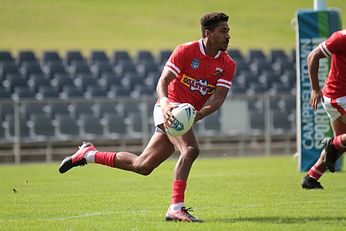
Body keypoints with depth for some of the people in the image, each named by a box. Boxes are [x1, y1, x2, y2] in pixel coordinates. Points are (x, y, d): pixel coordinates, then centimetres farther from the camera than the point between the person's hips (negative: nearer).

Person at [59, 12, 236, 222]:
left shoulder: (228, 65, 0)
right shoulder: (186, 51, -11)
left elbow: (219, 99, -7)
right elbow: (163, 81, -15)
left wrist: (198, 115, -26)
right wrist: (165, 104, -36)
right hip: (171, 109, -6)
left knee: (142, 166, 11)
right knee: (190, 150, -32)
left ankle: (89, 154, 29)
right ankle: (176, 207, -34)